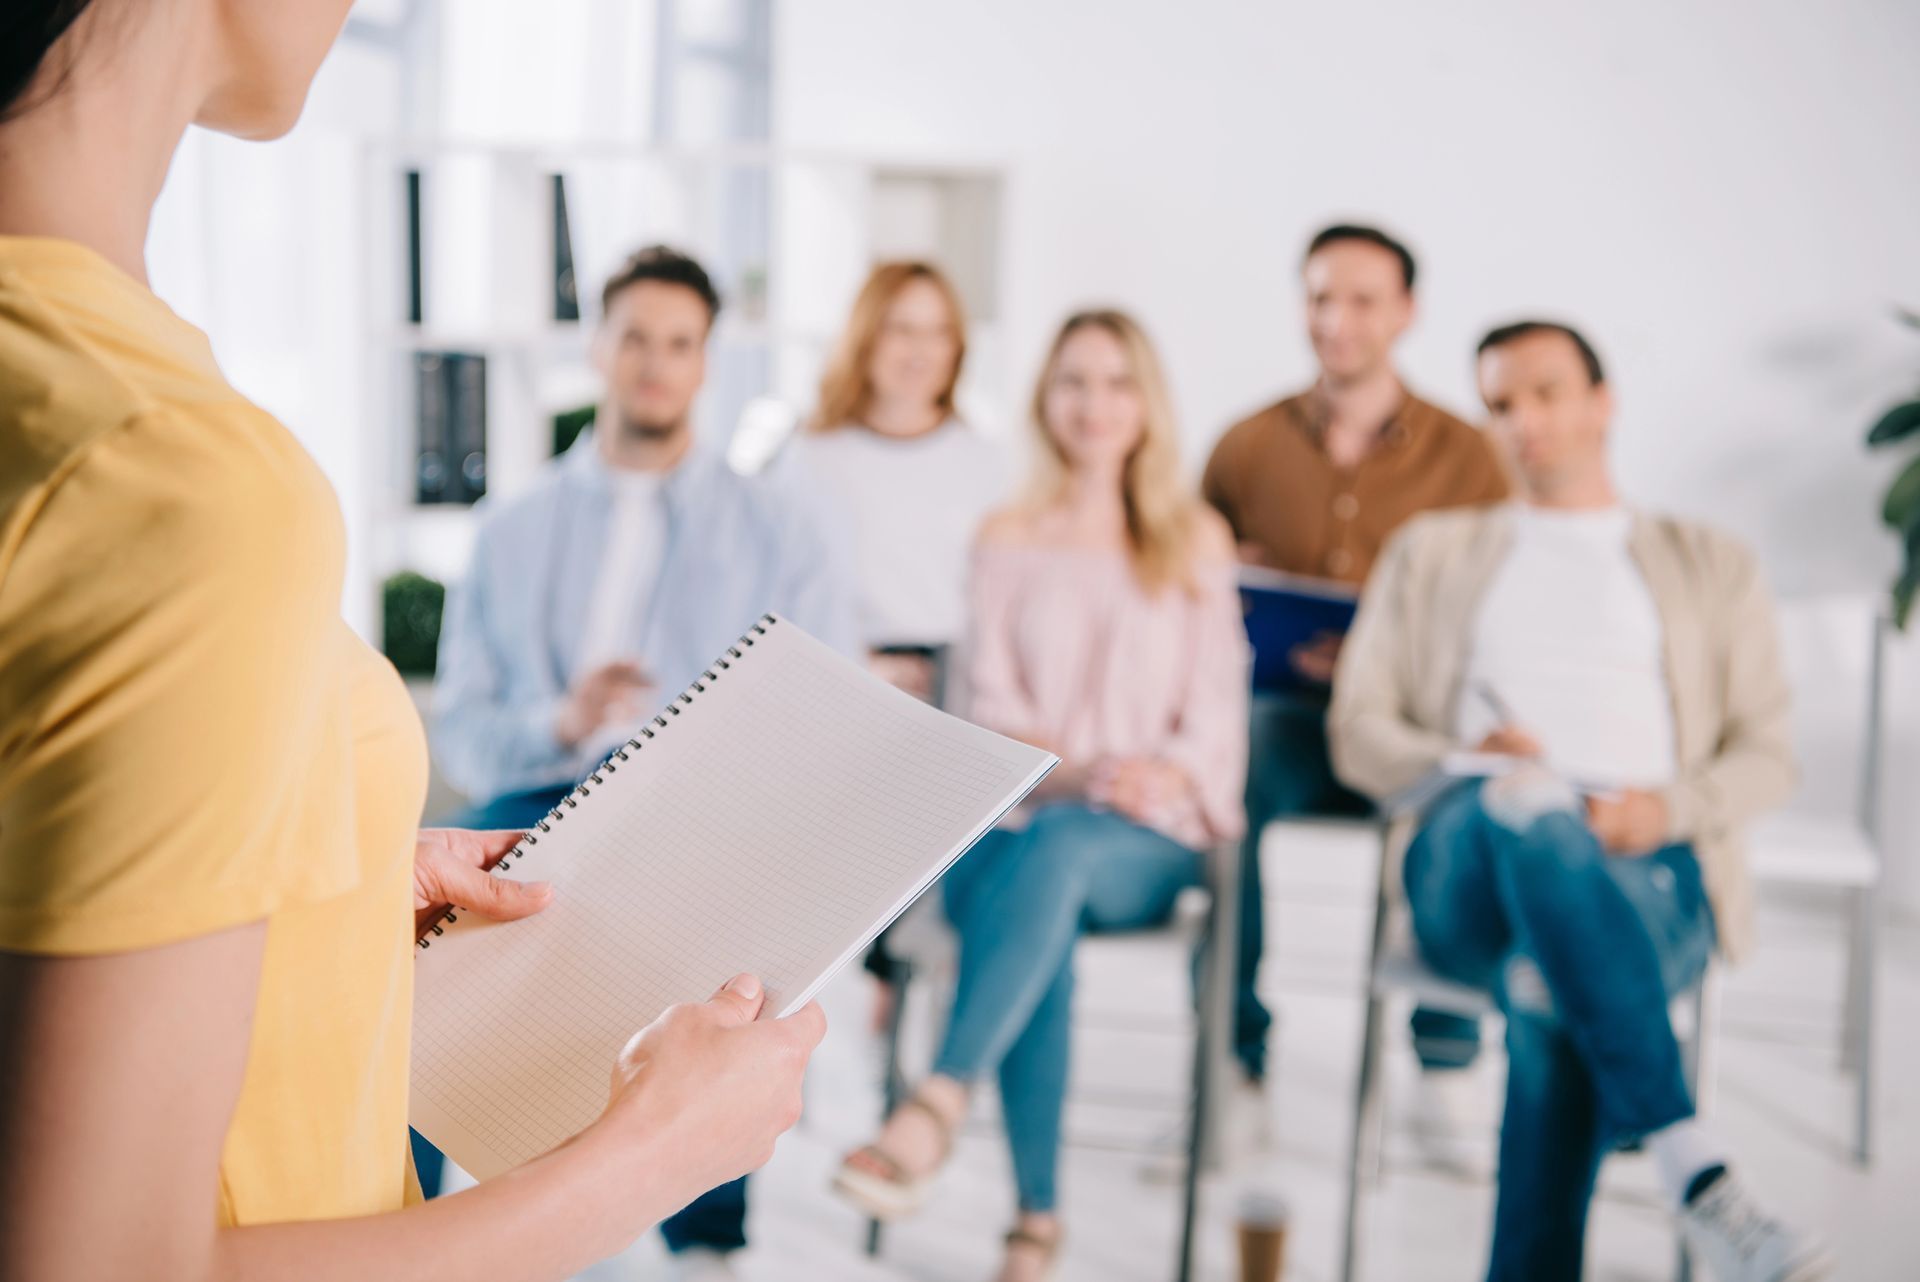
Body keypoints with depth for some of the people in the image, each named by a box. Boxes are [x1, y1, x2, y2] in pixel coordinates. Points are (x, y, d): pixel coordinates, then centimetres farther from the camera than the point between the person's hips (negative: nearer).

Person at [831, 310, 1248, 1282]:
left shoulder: (1196, 543, 17)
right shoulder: (1007, 541, 18)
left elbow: (1219, 701, 8)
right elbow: (991, 702, 7)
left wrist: (1170, 774, -14)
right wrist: (1069, 773, -13)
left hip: (1148, 840, 0)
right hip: (1022, 817, 0)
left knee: (1056, 853, -38)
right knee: (1042, 910, -37)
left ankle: (934, 1110, -51)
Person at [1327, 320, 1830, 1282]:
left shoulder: (1710, 565, 27)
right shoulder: (1431, 552, 28)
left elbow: (1765, 754, 16)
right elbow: (1358, 734, 17)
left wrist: (1667, 807, -7)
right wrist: (1466, 764, -6)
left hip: (1649, 873, 0)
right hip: (1470, 866, 0)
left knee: (1553, 1000, -38)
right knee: (1529, 811, -40)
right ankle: (1693, 1169, -47)